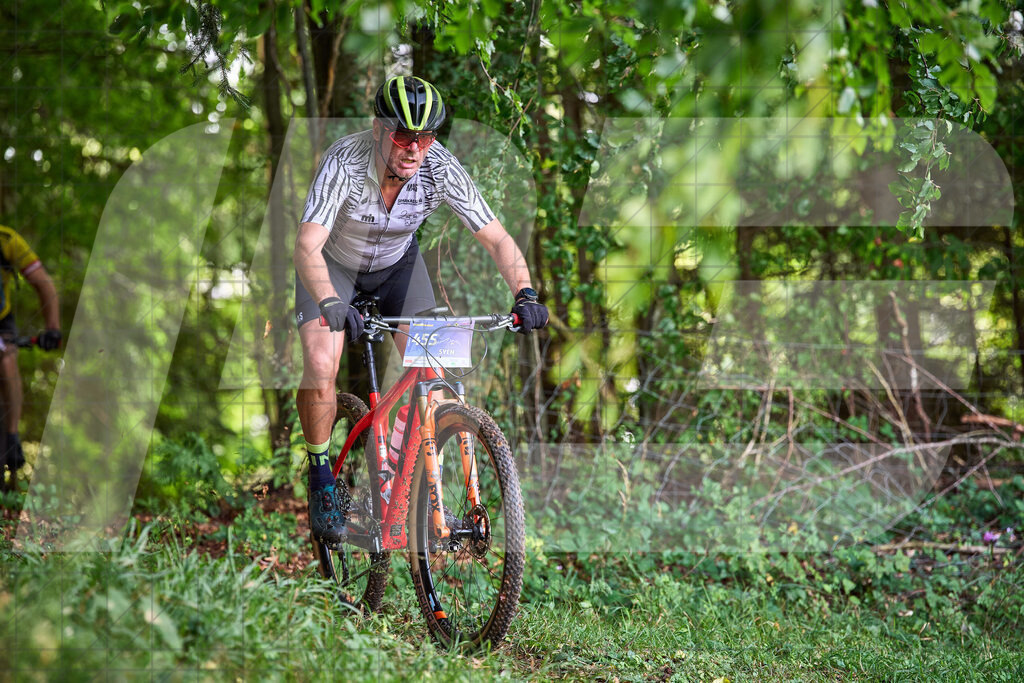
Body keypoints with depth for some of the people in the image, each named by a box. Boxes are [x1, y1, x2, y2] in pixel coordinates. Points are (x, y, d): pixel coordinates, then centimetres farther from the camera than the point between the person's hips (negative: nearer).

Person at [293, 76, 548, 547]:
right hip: (333, 264, -2)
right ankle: (322, 481, -1)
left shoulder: (440, 168, -29)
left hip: (398, 263, 3)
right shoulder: (345, 162, -37)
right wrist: (331, 304, -64)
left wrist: (525, 293, -45)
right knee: (321, 365, -22)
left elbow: (496, 238, -27)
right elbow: (307, 247, -46)